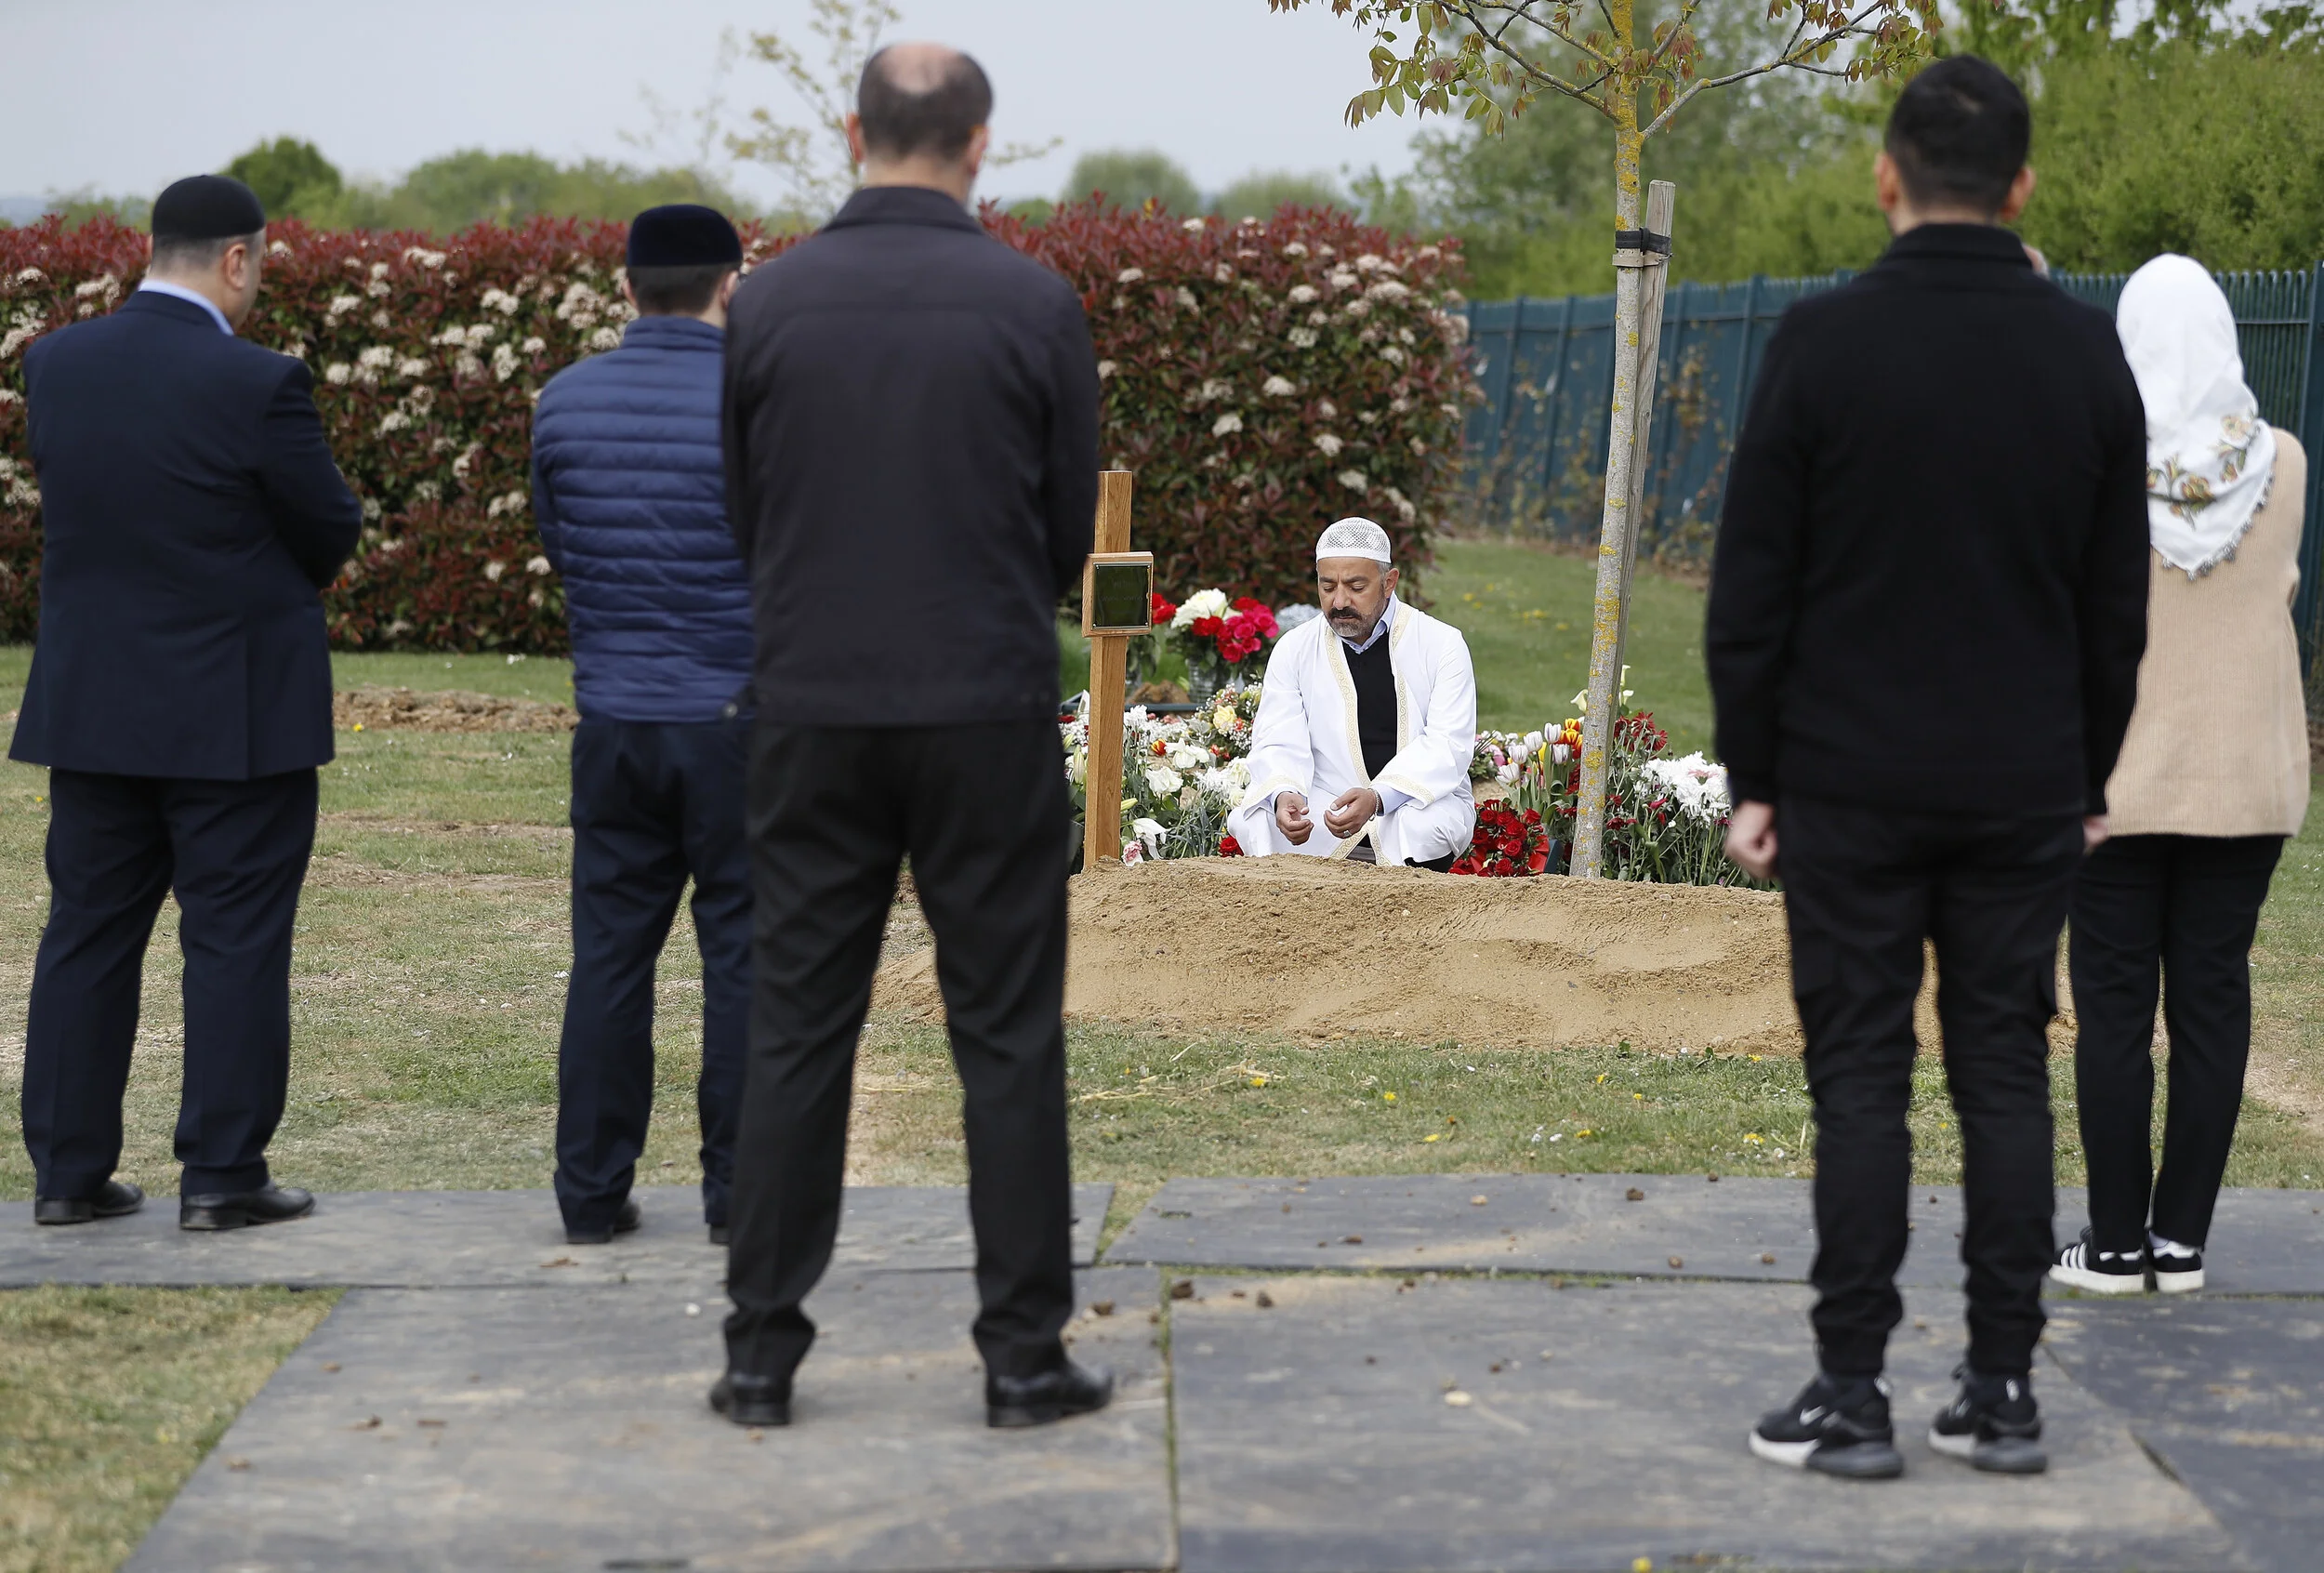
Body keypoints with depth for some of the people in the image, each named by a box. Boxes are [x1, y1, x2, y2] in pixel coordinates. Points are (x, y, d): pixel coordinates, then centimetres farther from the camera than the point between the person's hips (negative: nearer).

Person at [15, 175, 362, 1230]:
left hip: (91, 703, 5)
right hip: (238, 709, -5)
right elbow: (332, 533, -7)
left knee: (87, 934, 12)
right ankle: (221, 1177, 5)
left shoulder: (54, 364, -1)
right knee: (234, 941, 3)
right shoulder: (258, 383, -17)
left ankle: (67, 1171, 16)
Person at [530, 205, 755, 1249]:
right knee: (743, 952, 4)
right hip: (737, 714, -3)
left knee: (610, 954, 9)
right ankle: (738, 1192, 7)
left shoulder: (565, 401, 1)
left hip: (614, 719, 3)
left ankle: (592, 1194, 11)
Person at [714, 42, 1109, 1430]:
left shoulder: (771, 301, 0)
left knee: (798, 1033, 7)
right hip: (988, 717, -2)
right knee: (1008, 1039, 4)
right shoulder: (1034, 304, -6)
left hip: (816, 716, 2)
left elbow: (742, 512, 9)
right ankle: (1025, 1355, 6)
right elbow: (1072, 526, 2)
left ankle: (764, 1353, 8)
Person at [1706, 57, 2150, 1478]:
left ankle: (1852, 1395, 1)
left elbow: (1752, 588, -7)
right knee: (2008, 1074, 8)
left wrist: (1752, 776, 2)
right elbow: (2118, 603, 8)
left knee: (1862, 1080, 1)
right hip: (2024, 792, 3)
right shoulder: (2088, 353, 2)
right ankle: (2004, 1390, 9)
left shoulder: (1827, 340, -8)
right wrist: (2090, 781, 16)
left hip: (1853, 787, -3)